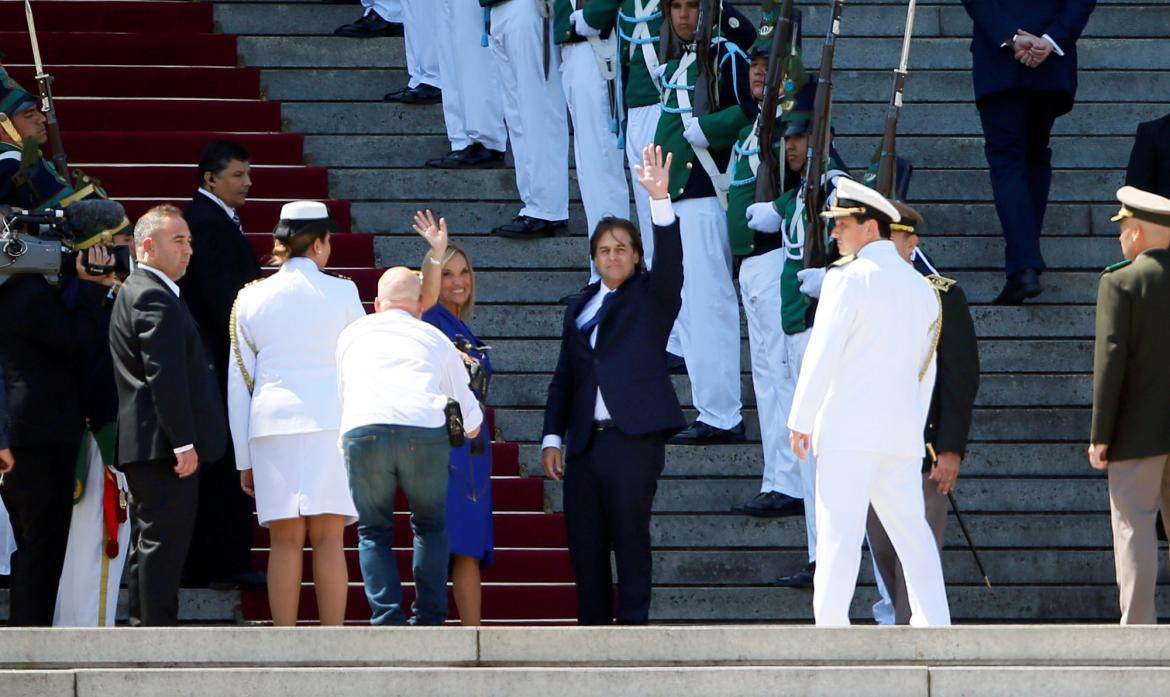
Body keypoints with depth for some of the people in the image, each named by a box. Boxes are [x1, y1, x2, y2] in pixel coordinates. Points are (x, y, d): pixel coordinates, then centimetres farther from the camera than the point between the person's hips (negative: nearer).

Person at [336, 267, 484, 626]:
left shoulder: (352, 334, 28)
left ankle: (388, 622, -1)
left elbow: (340, 395, 37)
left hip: (362, 433, 0)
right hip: (425, 432, 0)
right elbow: (472, 424, 29)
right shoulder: (435, 338, 26)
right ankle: (428, 622, 11)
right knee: (430, 525, 21)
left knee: (373, 531, 15)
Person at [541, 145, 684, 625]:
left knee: (631, 541, -6)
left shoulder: (651, 297, 6)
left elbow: (670, 261, -14)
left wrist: (660, 199, -27)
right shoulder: (580, 306, 18)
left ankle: (633, 626, -4)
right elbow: (564, 376, 18)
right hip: (585, 442, 5)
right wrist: (552, 437, 9)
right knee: (585, 546, 5)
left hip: (633, 438, -5)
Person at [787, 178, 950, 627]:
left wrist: (801, 420, -5)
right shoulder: (921, 287, 16)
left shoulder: (849, 278, -6)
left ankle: (830, 625, -10)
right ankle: (933, 623, 5)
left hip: (849, 427, -6)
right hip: (903, 430, 7)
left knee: (839, 529, -7)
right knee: (911, 530, 9)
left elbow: (823, 353, -10)